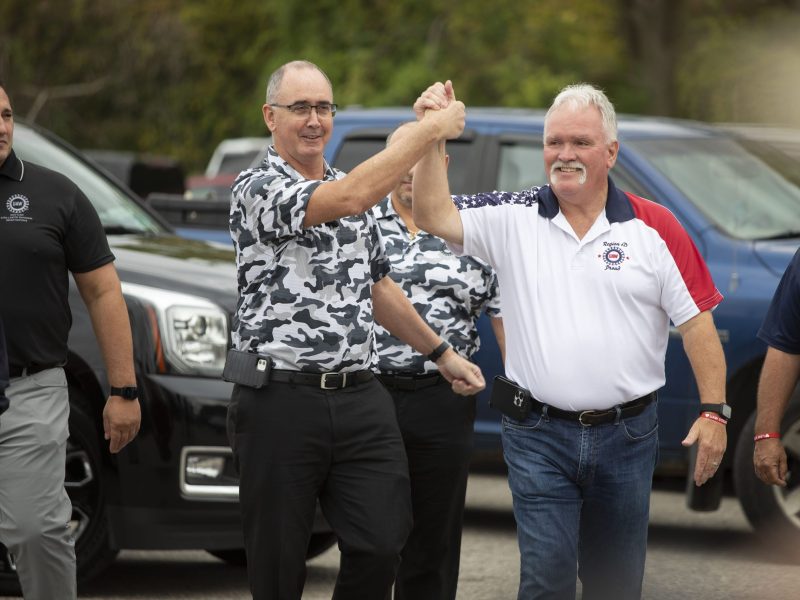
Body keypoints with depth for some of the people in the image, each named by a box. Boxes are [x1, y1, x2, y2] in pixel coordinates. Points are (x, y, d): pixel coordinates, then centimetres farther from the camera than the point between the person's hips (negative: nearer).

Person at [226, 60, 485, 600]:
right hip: (281, 399, -6)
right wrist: (430, 130, -20)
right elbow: (347, 199, -25)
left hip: (360, 396, 6)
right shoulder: (258, 189, -9)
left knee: (383, 543, -5)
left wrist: (442, 353, 26)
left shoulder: (351, 189, 16)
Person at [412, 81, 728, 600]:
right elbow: (434, 216, -7)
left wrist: (714, 411, -8)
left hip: (626, 435, 1)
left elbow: (696, 321, -1)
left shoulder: (654, 227, -1)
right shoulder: (514, 219, 2)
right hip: (539, 437, -1)